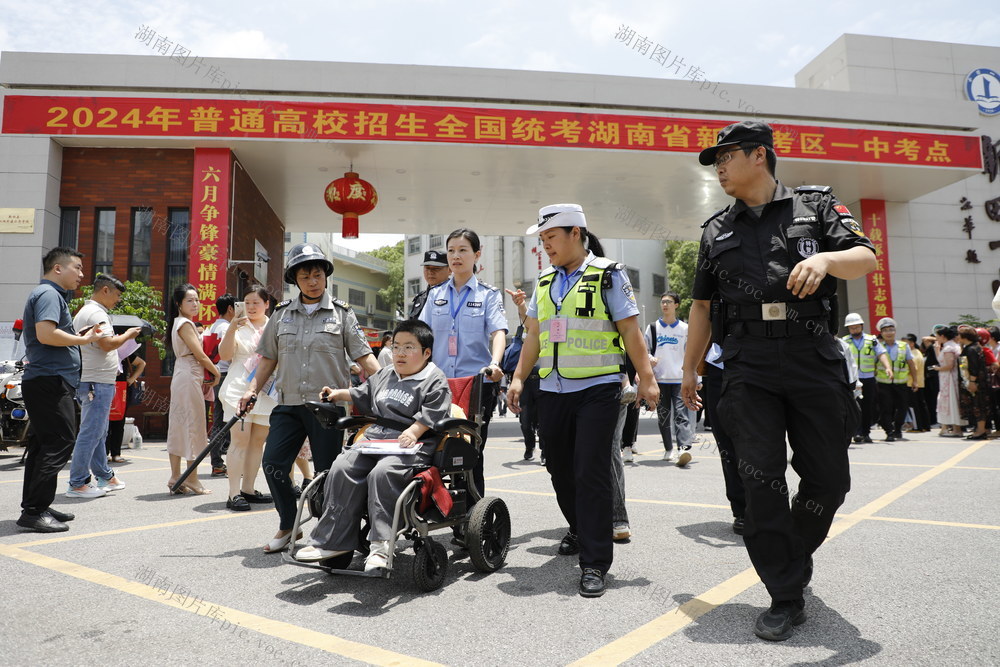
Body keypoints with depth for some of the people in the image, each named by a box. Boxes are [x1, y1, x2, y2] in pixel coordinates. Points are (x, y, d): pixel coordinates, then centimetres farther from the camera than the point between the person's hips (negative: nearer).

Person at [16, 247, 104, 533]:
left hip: (44, 382, 11)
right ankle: (34, 511, -8)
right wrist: (84, 339, -13)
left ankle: (34, 506, 21)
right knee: (59, 443, -11)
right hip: (51, 381, -11)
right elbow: (46, 334, -24)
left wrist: (78, 335, 16)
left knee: (42, 444, 13)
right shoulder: (48, 294, -10)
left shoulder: (51, 294, 22)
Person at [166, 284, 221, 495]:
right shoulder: (185, 324, -11)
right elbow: (200, 355, -14)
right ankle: (192, 480, -1)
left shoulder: (180, 323, 19)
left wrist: (207, 374, 7)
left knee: (179, 426, 9)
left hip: (182, 377, 10)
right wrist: (216, 373, -1)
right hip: (189, 377, -10)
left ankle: (175, 478, 14)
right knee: (193, 426, -5)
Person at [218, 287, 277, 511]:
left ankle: (248, 489, 17)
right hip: (239, 389, -3)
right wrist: (232, 328, -15)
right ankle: (234, 494, -8)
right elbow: (225, 355, -5)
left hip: (266, 392, 3)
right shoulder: (238, 327, 6)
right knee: (240, 440, -9)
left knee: (258, 441, 7)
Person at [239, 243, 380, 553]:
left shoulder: (341, 313, 4)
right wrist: (252, 389, 7)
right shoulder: (282, 313, 12)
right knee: (273, 463, -4)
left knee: (326, 472, 1)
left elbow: (364, 356, 0)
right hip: (289, 404, 3)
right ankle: (287, 525, 16)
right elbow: (268, 358, 18)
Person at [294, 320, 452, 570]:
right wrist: (338, 394, 33)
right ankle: (331, 541, -11)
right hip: (374, 439, 7)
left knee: (382, 473, -33)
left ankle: (381, 544, -28)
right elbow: (363, 394, 40)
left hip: (410, 446, -7)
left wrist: (413, 432, -26)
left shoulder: (435, 381, 0)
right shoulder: (385, 375, 24)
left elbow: (429, 415, -12)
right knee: (342, 468, -15)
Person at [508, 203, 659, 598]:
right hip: (552, 391, 6)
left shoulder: (608, 274, -1)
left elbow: (631, 331, -4)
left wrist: (646, 379, -9)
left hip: (597, 389, -6)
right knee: (560, 469, 13)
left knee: (591, 473, -8)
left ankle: (595, 562, 2)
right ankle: (579, 530, 37)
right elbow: (534, 336, 15)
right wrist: (518, 379, 8)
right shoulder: (544, 283, 15)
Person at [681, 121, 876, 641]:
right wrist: (689, 368, 16)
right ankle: (786, 598, 6)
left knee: (828, 477, 6)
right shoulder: (717, 231, 16)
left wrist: (825, 258, -23)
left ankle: (795, 557, 34)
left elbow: (866, 258, -1)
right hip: (748, 368, 1)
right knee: (761, 480, -5)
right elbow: (702, 305, 18)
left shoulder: (816, 205, 10)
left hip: (816, 361, -1)